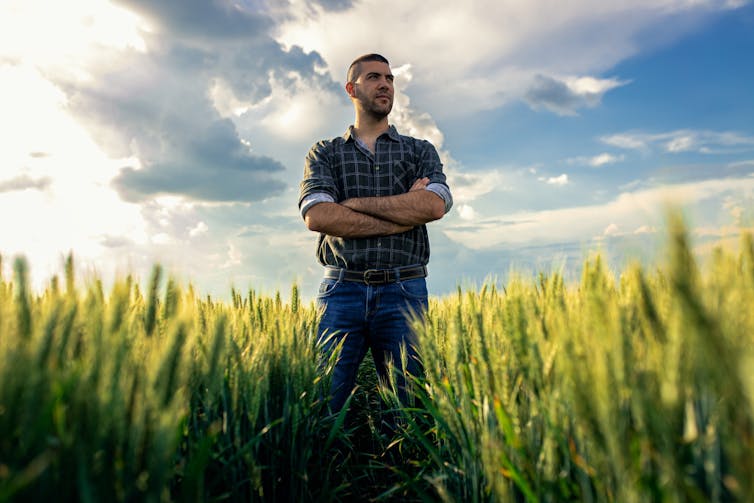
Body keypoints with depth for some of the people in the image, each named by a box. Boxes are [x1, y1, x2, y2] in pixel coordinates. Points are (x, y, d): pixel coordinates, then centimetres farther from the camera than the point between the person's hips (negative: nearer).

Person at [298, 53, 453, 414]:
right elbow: (317, 216, -6)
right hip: (342, 289, 0)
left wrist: (355, 202, -5)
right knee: (323, 401, -3)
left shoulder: (420, 151, 16)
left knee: (410, 399, 2)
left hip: (403, 290, 1)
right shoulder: (324, 153, 13)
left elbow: (434, 205, -5)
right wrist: (406, 212, -6)